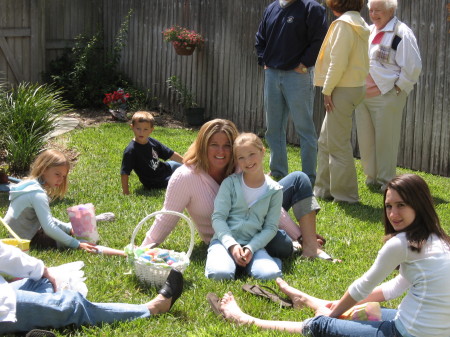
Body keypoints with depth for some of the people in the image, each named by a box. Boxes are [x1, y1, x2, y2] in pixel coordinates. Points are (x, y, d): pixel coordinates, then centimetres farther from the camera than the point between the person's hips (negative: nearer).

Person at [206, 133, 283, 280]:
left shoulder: (275, 191, 6)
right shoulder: (230, 183, 3)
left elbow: (271, 227, 4)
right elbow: (218, 217, -2)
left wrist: (251, 248, -12)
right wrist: (232, 245, -16)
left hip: (254, 243, 1)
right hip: (225, 240, -1)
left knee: (270, 275, -28)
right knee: (220, 274, -32)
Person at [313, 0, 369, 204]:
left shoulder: (343, 24, -14)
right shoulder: (360, 24, 15)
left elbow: (338, 61, -19)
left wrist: (327, 89, -12)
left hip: (343, 89, -10)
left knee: (338, 144, -3)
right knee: (325, 141, 17)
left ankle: (345, 194, 3)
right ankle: (324, 189, 23)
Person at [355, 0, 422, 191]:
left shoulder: (402, 33, -9)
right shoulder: (368, 31, 15)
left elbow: (412, 67, -12)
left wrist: (397, 88, -10)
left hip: (387, 97, -7)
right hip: (363, 95, 8)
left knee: (385, 141, -2)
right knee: (365, 139, 12)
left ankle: (385, 181, 9)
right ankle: (371, 177, 24)